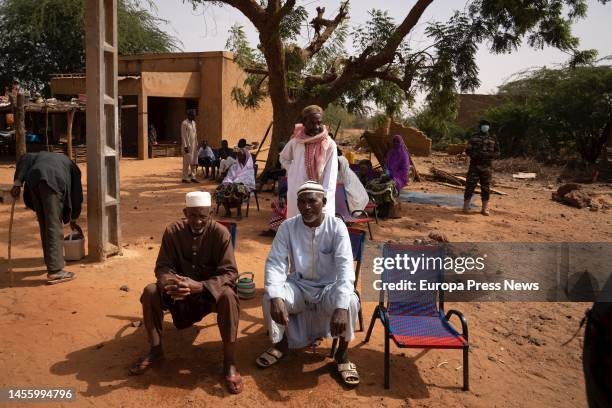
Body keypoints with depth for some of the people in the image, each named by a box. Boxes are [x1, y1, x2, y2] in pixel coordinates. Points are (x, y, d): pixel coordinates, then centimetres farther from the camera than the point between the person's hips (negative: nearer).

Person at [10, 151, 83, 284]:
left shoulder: (41, 155, 41)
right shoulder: (70, 165, 34)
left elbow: (25, 159, 16)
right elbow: (76, 193, 30)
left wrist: (18, 182, 4)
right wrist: (73, 220, 40)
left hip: (33, 181, 4)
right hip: (52, 182, -4)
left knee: (45, 226, 15)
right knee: (55, 227, -5)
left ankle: (51, 263, 24)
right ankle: (55, 271, -9)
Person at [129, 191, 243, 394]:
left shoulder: (220, 232, -18)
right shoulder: (173, 231, -10)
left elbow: (230, 272, -22)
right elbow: (163, 267, -9)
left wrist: (200, 286, -39)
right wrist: (170, 282, -35)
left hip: (211, 290, -3)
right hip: (182, 288, 3)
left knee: (228, 295, -35)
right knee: (150, 291, -23)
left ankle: (229, 362, -23)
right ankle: (155, 351, -3)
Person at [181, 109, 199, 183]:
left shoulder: (194, 123, 14)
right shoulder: (184, 123, -9)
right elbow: (183, 136, -12)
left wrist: (196, 144, 13)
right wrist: (185, 146, -17)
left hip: (194, 145, 7)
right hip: (187, 145, -7)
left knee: (194, 162, 7)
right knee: (187, 161, -4)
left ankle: (193, 177, 12)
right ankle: (185, 178, 3)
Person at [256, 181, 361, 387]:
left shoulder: (337, 227, -17)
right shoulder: (288, 227, -11)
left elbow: (345, 268, -26)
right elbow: (275, 263, -15)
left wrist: (341, 307, -41)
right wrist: (276, 297, -35)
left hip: (329, 287, -2)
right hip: (298, 286, 2)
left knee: (350, 302, -33)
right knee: (269, 298, -26)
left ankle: (342, 354, -4)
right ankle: (280, 344, 6)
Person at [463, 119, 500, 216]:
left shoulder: (493, 138, 8)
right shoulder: (474, 137, 5)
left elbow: (497, 153, 7)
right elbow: (468, 151, 3)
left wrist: (488, 154, -13)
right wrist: (476, 154, -16)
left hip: (487, 167, 2)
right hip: (474, 166, -1)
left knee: (486, 188, 4)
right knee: (470, 186, -4)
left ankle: (485, 209, 11)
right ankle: (466, 207, 3)